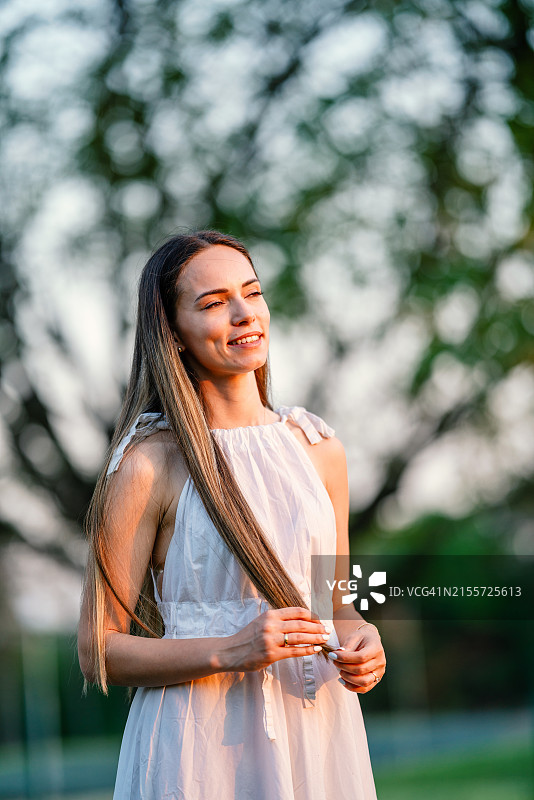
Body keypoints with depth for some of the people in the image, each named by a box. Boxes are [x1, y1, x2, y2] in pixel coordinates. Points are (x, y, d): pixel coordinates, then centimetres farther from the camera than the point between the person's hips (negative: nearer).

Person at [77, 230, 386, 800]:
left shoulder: (318, 448, 6)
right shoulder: (148, 464, -9)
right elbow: (99, 651, -9)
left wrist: (361, 639, -5)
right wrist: (228, 652, -21)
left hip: (317, 732, 5)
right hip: (202, 744, -4)